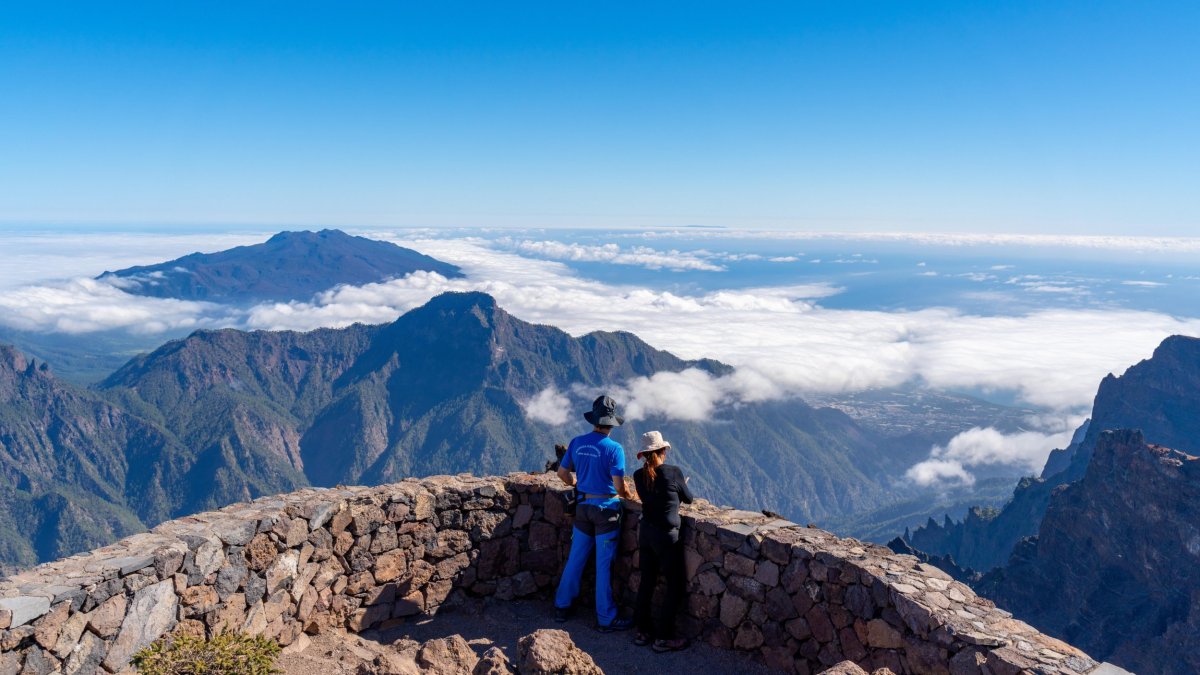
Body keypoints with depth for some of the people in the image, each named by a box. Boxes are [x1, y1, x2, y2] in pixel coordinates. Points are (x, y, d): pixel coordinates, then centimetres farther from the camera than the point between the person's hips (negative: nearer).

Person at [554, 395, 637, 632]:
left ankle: (562, 607, 28)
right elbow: (619, 486, -18)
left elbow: (563, 473, 10)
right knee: (604, 565, 3)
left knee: (575, 559, 17)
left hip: (583, 506, 5)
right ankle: (606, 619, 13)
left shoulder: (577, 442, 0)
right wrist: (628, 496, 3)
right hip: (606, 509, -5)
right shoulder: (614, 448, -16)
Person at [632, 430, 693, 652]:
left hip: (645, 532, 5)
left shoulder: (639, 476, -2)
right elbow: (688, 499, 2)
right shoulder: (674, 472, -13)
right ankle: (664, 637, 8)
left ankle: (643, 630, 25)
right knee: (676, 585, 7)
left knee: (646, 582, 17)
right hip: (666, 535, -5)